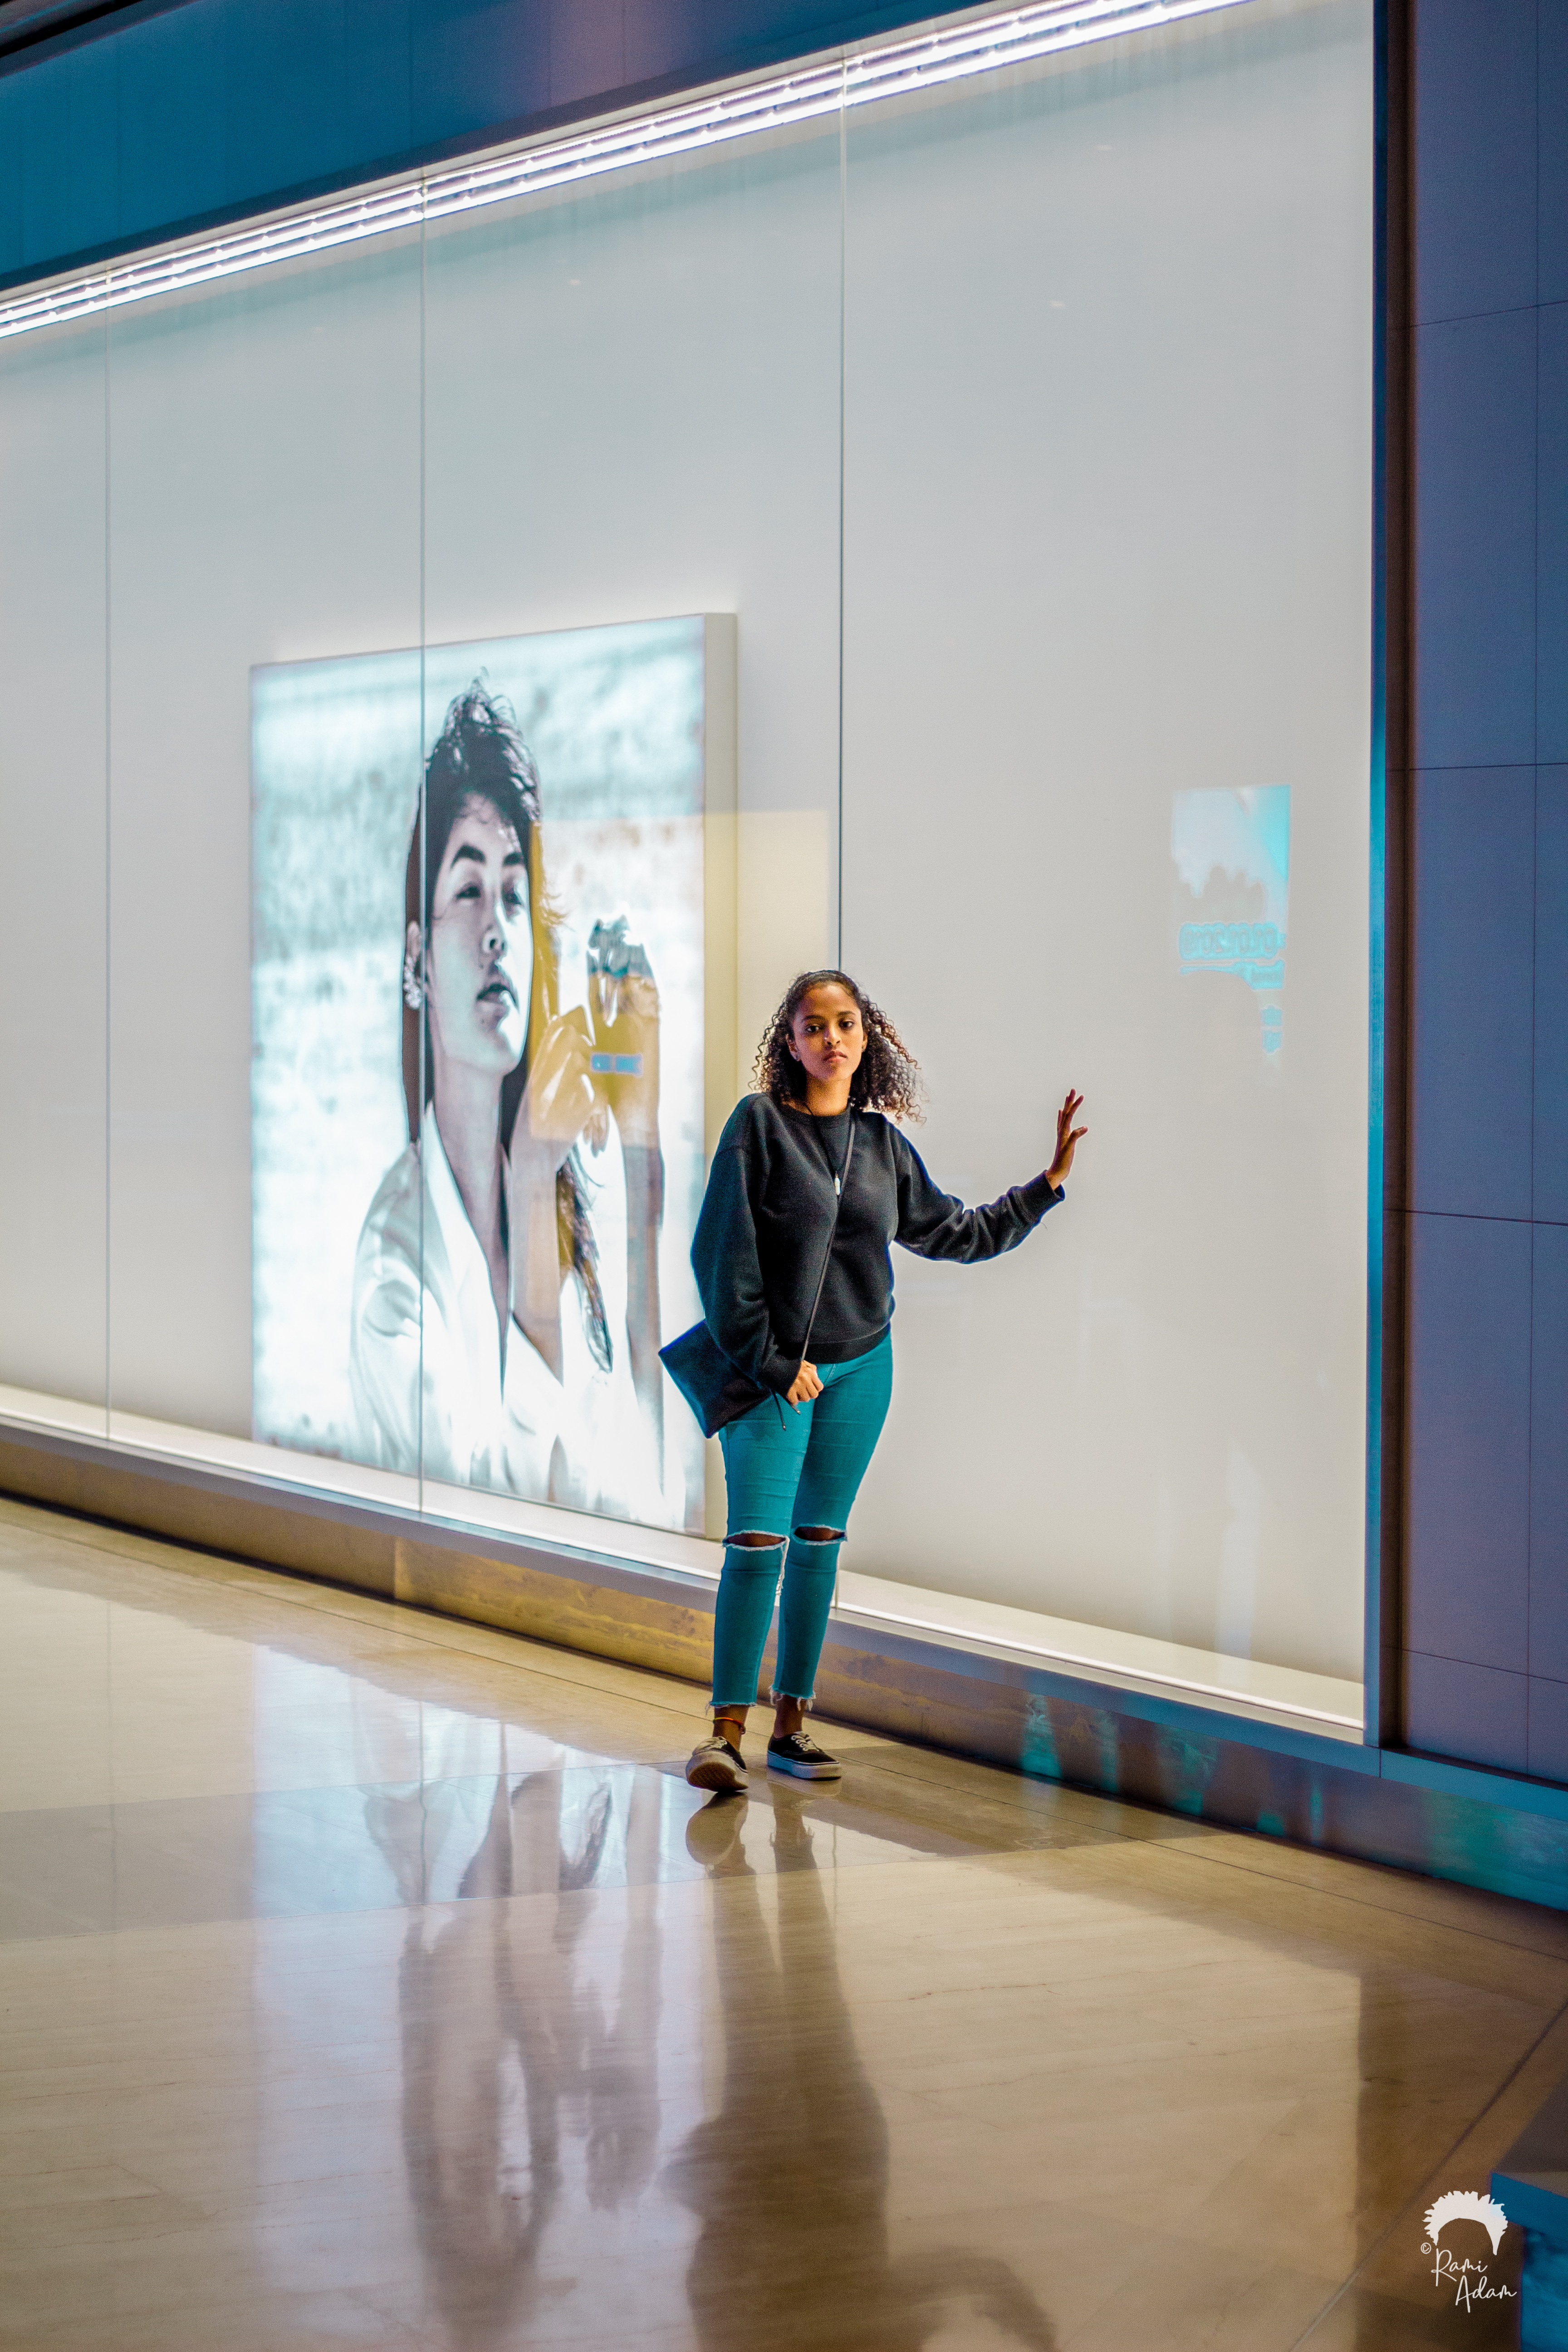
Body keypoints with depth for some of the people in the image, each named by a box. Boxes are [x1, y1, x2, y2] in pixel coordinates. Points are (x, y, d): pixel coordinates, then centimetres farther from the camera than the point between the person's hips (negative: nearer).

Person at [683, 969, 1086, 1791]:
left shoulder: (882, 1144, 8)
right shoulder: (759, 1123, -5)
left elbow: (956, 1233, 19)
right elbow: (724, 1252, -8)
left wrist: (1050, 1182, 15)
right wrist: (771, 1360, -9)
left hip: (860, 1367, 4)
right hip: (773, 1369, -4)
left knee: (819, 1544, 9)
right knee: (757, 1543, -11)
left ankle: (791, 1724, 16)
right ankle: (728, 1731, -6)